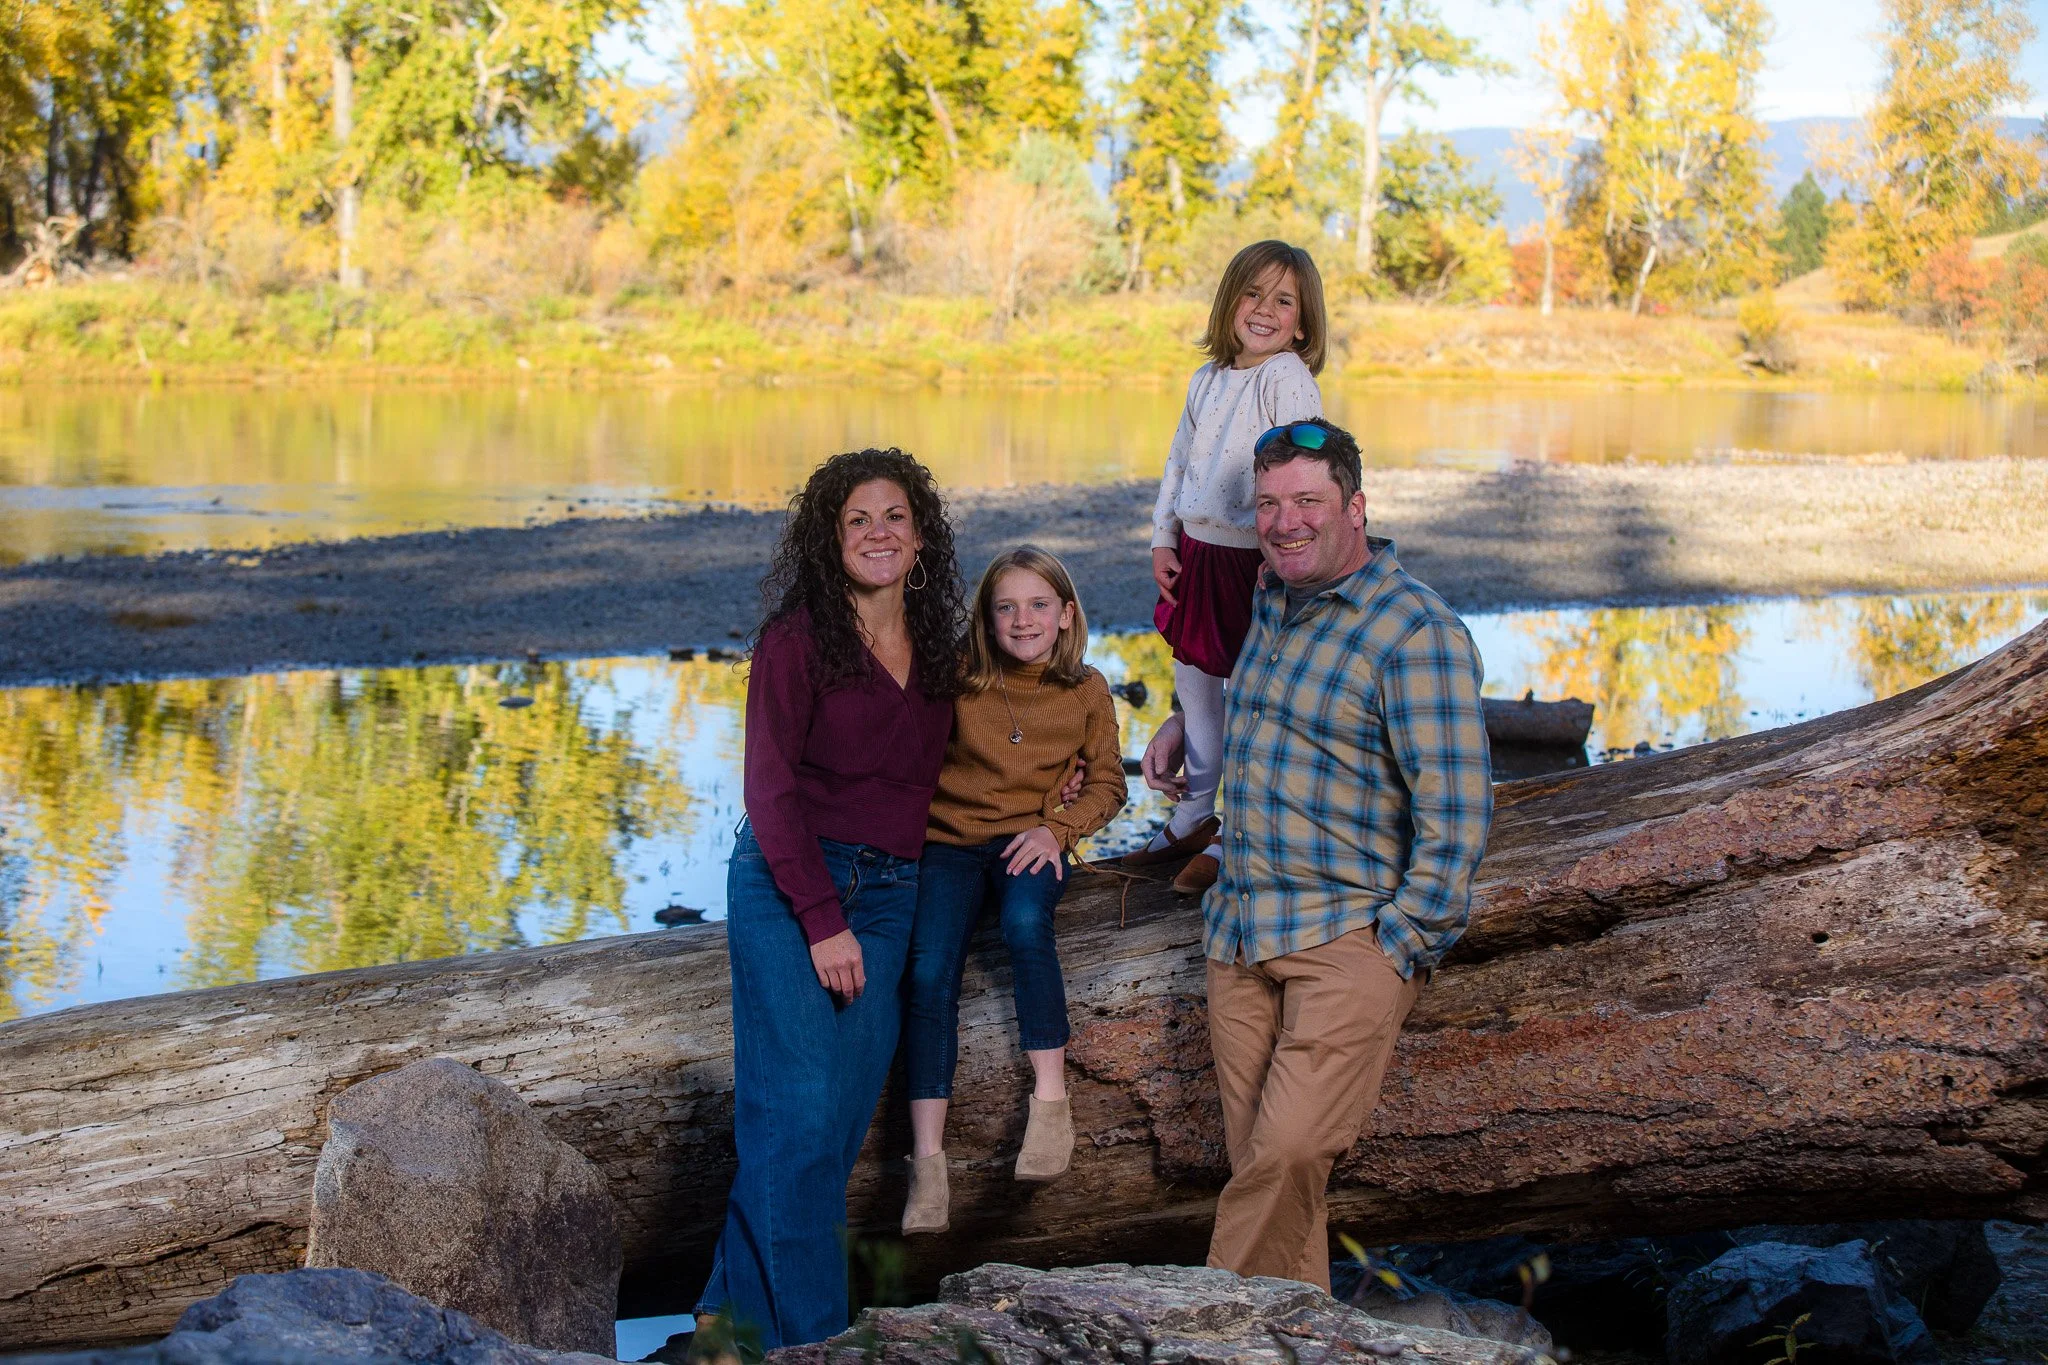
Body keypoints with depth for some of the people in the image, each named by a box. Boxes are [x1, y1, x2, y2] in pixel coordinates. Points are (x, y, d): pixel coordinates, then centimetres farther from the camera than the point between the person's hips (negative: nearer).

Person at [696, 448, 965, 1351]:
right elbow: (771, 788, -10)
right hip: (786, 886, -5)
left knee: (849, 1108, 2)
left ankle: (738, 1303, 13)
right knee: (802, 1110, -9)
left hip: (888, 895, 6)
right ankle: (810, 1333, -3)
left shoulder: (936, 649, 11)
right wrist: (823, 918, -16)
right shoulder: (798, 640, -6)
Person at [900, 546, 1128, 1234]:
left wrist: (1056, 829, -7)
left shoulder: (1086, 692, 3)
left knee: (1025, 922, -35)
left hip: (1030, 841, 0)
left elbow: (1106, 783, 9)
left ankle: (1051, 1100, -24)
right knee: (929, 971, -23)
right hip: (948, 840, 0)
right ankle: (927, 1160, -22)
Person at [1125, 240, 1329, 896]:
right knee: (1193, 682, 17)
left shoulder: (1290, 381, -13)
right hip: (1196, 551, 7)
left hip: (1254, 557, -7)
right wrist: (1162, 540, 9)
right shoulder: (1207, 380, 9)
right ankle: (1193, 817, 32)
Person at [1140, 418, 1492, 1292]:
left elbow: (1456, 811, -13)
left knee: (1289, 1153, -19)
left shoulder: (1416, 632, -9)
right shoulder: (1272, 600, 16)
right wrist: (1188, 724, 29)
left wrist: (1400, 949, -15)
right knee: (1260, 1163, 3)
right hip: (1240, 930, 7)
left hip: (1353, 935, -7)